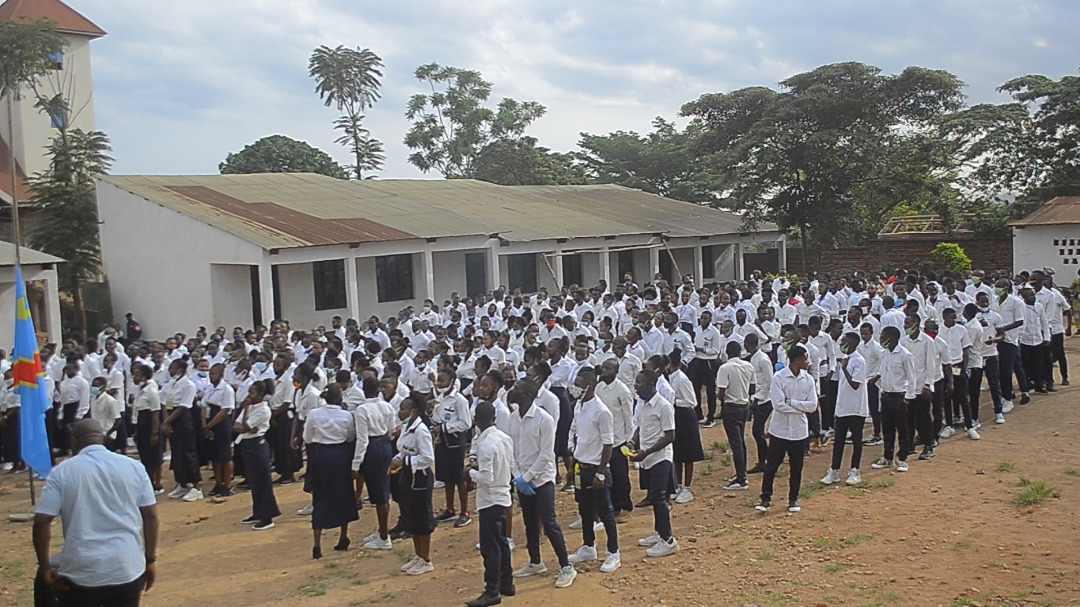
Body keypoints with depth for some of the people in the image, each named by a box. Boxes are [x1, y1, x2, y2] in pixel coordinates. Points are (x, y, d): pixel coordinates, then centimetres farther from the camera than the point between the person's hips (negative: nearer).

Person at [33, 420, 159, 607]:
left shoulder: (61, 472, -1)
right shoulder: (134, 467, 5)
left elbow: (41, 522, -7)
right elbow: (151, 516, 4)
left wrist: (45, 568, 3)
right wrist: (150, 561, 12)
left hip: (81, 572, -2)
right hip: (128, 570, 2)